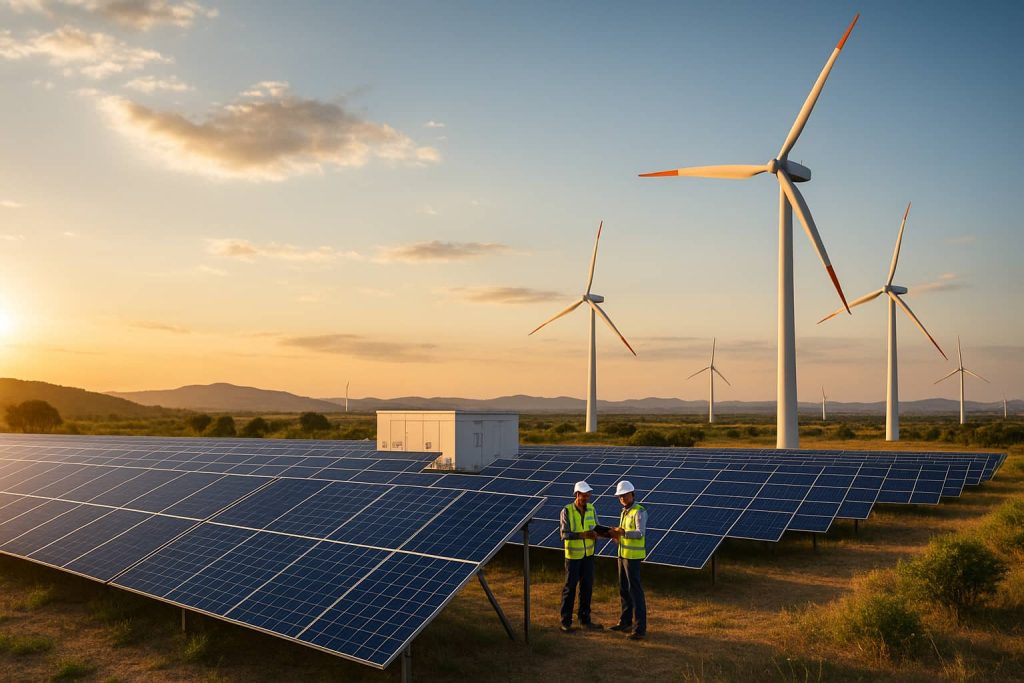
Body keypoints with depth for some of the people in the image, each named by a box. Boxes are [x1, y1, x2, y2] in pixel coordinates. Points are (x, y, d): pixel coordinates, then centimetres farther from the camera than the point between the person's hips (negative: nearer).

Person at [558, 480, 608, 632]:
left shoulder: (591, 508, -3)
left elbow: (595, 527, 7)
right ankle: (566, 622, 13)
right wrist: (584, 535, -33)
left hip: (588, 553, 5)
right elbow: (564, 534, -22)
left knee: (587, 587, 9)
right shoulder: (566, 511, -18)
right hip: (573, 554, -5)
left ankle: (585, 620, 21)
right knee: (570, 588, 2)